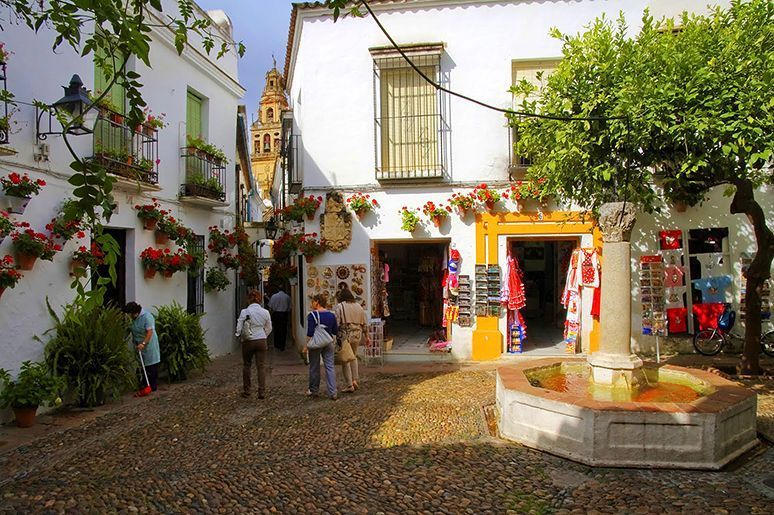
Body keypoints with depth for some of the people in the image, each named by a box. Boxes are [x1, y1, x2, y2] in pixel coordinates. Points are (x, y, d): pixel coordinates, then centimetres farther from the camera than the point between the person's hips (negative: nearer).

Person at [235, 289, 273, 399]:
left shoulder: (244, 312, -10)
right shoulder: (265, 312, -1)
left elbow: (239, 328, -8)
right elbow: (269, 329, 8)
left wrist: (239, 334, 11)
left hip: (248, 341, -1)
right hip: (261, 341, 2)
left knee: (246, 365, 14)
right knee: (261, 366, 4)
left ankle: (246, 390, 22)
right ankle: (262, 392, 2)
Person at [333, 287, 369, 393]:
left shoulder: (338, 307, -6)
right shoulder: (359, 307, 10)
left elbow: (336, 323, -15)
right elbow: (364, 324, 14)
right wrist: (366, 336, 23)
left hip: (344, 336, -5)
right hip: (357, 336, 5)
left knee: (345, 360, 5)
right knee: (353, 357, 23)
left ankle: (350, 385, 7)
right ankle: (355, 380, 15)